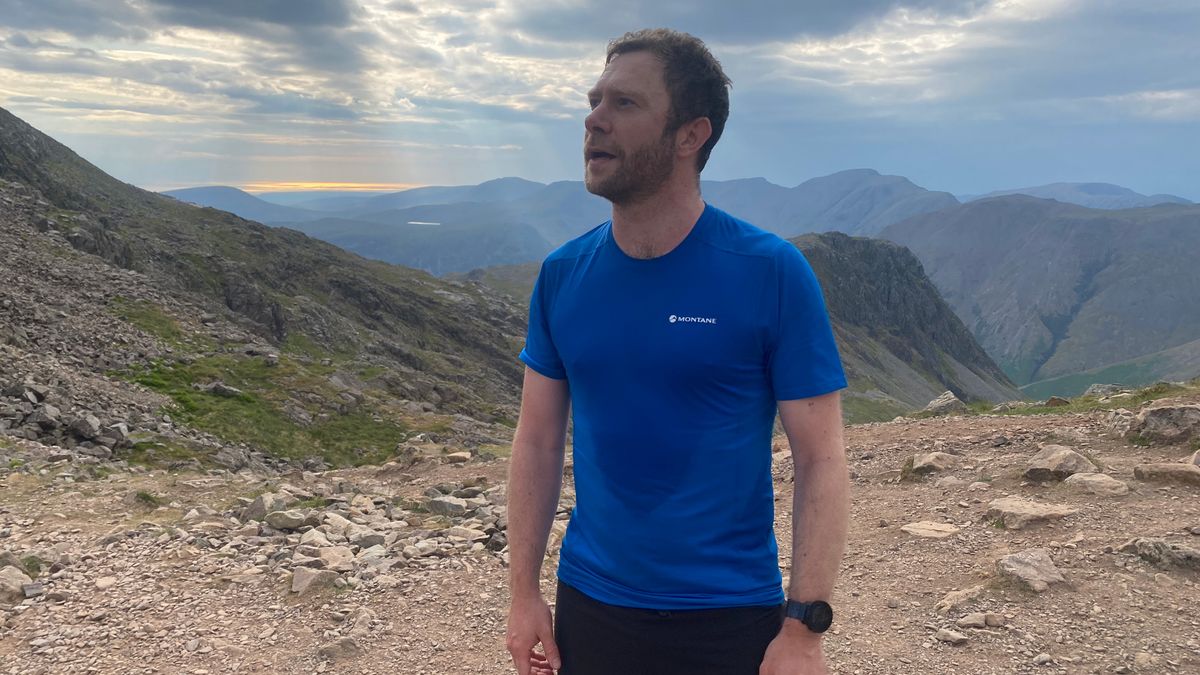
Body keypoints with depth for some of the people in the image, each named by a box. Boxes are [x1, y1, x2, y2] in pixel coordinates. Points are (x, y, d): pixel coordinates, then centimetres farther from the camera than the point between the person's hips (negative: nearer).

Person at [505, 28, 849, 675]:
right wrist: (523, 592, 2)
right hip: (588, 608, 3)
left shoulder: (771, 273, -13)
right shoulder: (561, 275, -2)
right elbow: (538, 441, 4)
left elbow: (820, 458, -11)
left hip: (729, 620, -3)